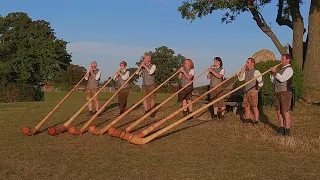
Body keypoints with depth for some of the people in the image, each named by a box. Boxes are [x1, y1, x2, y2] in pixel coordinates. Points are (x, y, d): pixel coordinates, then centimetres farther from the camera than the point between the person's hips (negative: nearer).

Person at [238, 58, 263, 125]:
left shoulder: (256, 72, -9)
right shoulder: (246, 72, 12)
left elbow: (261, 82, -15)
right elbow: (240, 79, 10)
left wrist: (257, 88, -4)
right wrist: (242, 71, 1)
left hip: (253, 92, -7)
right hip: (246, 92, 7)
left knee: (254, 107, -2)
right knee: (246, 106, 11)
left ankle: (256, 121, 7)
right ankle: (247, 119, 23)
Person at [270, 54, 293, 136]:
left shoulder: (289, 69, -5)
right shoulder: (282, 69, 22)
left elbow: (282, 79, -19)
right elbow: (274, 82, 22)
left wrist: (275, 72, -8)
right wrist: (272, 74, 9)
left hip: (285, 93, -9)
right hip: (278, 93, 9)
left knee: (285, 112, -8)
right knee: (278, 112, 9)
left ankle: (287, 132, -3)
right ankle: (281, 129, 18)